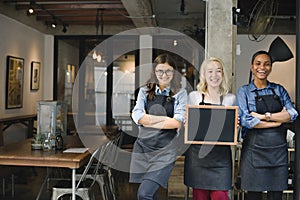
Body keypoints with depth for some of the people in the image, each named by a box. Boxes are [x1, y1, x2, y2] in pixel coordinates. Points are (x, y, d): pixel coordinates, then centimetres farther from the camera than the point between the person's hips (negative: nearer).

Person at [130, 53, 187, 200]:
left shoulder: (180, 93, 4)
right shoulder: (144, 91, 11)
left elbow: (177, 122, -8)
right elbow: (137, 116, -5)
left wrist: (149, 120, -6)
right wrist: (167, 119, -8)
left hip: (165, 149, -3)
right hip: (143, 147, 3)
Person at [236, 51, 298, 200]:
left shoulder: (279, 90, 11)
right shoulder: (244, 91, 3)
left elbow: (293, 114, -2)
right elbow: (245, 120, -12)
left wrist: (264, 116, -12)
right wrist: (278, 119, -7)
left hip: (278, 148, 3)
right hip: (254, 148, -3)